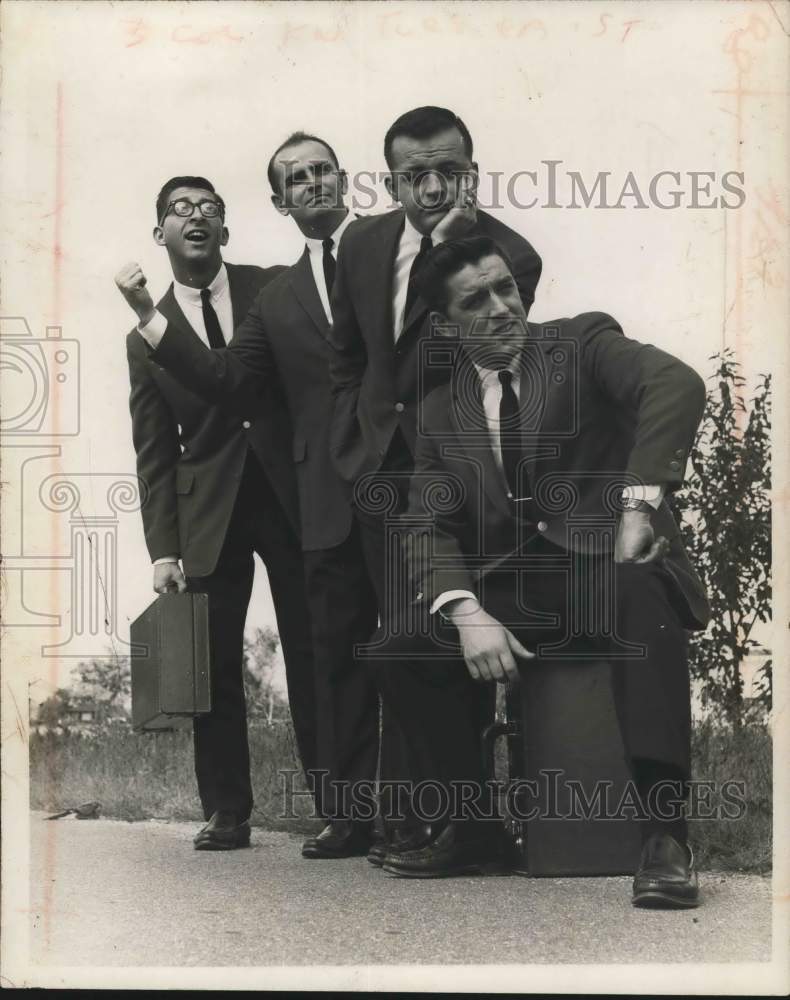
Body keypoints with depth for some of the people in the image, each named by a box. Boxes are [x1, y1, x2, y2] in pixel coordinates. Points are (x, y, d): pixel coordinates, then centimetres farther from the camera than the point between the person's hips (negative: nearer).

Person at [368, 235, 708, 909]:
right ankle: (464, 828, 1)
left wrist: (640, 506, -26)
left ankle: (665, 837, -39)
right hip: (510, 590, 4)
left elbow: (677, 385, -16)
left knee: (642, 594, -38)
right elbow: (432, 528, 5)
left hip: (609, 570, -4)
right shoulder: (442, 410, 14)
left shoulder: (584, 342, 3)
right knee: (402, 653, -16)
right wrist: (466, 613, -15)